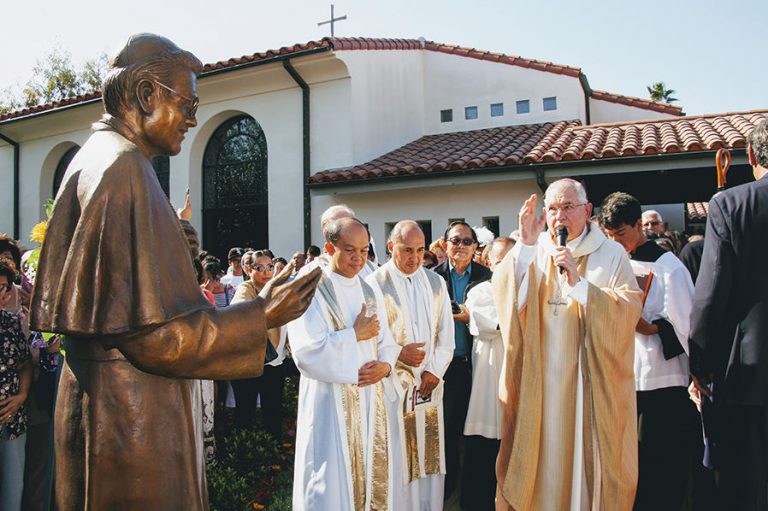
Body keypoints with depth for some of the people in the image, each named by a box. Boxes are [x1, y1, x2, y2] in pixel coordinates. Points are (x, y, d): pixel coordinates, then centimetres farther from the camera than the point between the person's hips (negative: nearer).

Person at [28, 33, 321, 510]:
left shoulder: (96, 160, 12)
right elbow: (149, 332, -23)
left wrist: (172, 252, 7)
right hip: (132, 419, -10)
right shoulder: (121, 168, -19)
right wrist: (261, 315, -17)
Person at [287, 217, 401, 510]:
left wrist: (385, 366, -10)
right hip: (331, 404, -5)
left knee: (372, 477, 13)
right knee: (332, 484, 2)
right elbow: (306, 352, -20)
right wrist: (355, 335, -12)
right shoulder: (311, 291, -8)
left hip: (371, 401, 6)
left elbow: (386, 343, 11)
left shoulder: (368, 292, 11)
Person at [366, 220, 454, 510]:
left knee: (429, 455, 11)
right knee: (396, 461, 2)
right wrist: (398, 353, -18)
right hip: (392, 383, -4)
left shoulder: (435, 283, 8)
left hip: (429, 383, 4)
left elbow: (446, 333, 7)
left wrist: (435, 371, -3)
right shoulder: (374, 284, -7)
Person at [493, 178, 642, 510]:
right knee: (540, 459, 8)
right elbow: (506, 298, -10)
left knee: (589, 460, 5)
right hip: (539, 382, 2)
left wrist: (579, 283, -22)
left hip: (591, 381, -1)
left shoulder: (611, 254, 1)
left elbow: (628, 312, -11)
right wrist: (525, 244, -19)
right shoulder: (532, 253, 6)